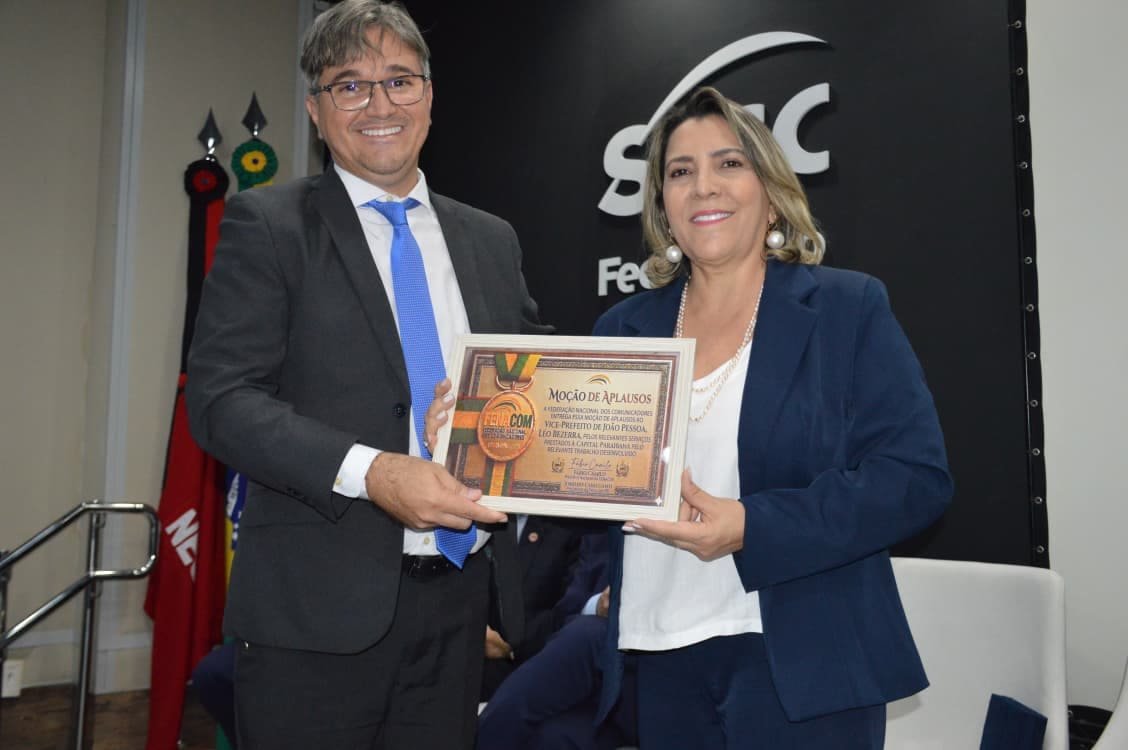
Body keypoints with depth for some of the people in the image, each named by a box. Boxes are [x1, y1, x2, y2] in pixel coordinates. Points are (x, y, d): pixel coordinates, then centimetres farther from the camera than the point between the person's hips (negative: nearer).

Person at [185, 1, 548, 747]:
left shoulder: (491, 239, 10)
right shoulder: (267, 225, -3)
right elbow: (221, 398, -10)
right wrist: (369, 472, -23)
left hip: (458, 600, 4)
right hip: (319, 606, -4)